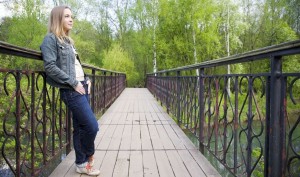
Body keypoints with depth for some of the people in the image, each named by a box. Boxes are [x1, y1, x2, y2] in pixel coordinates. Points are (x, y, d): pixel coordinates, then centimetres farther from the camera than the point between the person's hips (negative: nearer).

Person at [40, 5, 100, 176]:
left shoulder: (68, 40, 20)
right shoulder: (51, 39, -6)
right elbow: (50, 67, -17)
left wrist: (86, 80, 9)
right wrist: (74, 83, -16)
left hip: (82, 87, 8)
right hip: (71, 90, -8)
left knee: (80, 127, 11)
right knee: (92, 126, -9)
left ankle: (81, 163, 21)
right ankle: (88, 157, 16)